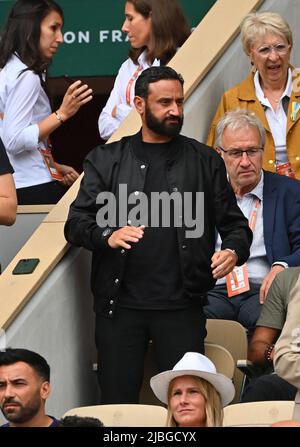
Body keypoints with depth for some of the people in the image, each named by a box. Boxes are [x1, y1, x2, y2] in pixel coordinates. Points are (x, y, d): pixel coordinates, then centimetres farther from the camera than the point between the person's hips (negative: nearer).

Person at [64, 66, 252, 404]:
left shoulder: (205, 162, 11)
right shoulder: (106, 160, 10)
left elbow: (234, 223, 10)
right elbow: (76, 223, 2)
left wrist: (233, 251, -13)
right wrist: (107, 236, -20)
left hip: (182, 305, 0)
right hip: (120, 304, 0)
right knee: (117, 404, 2)